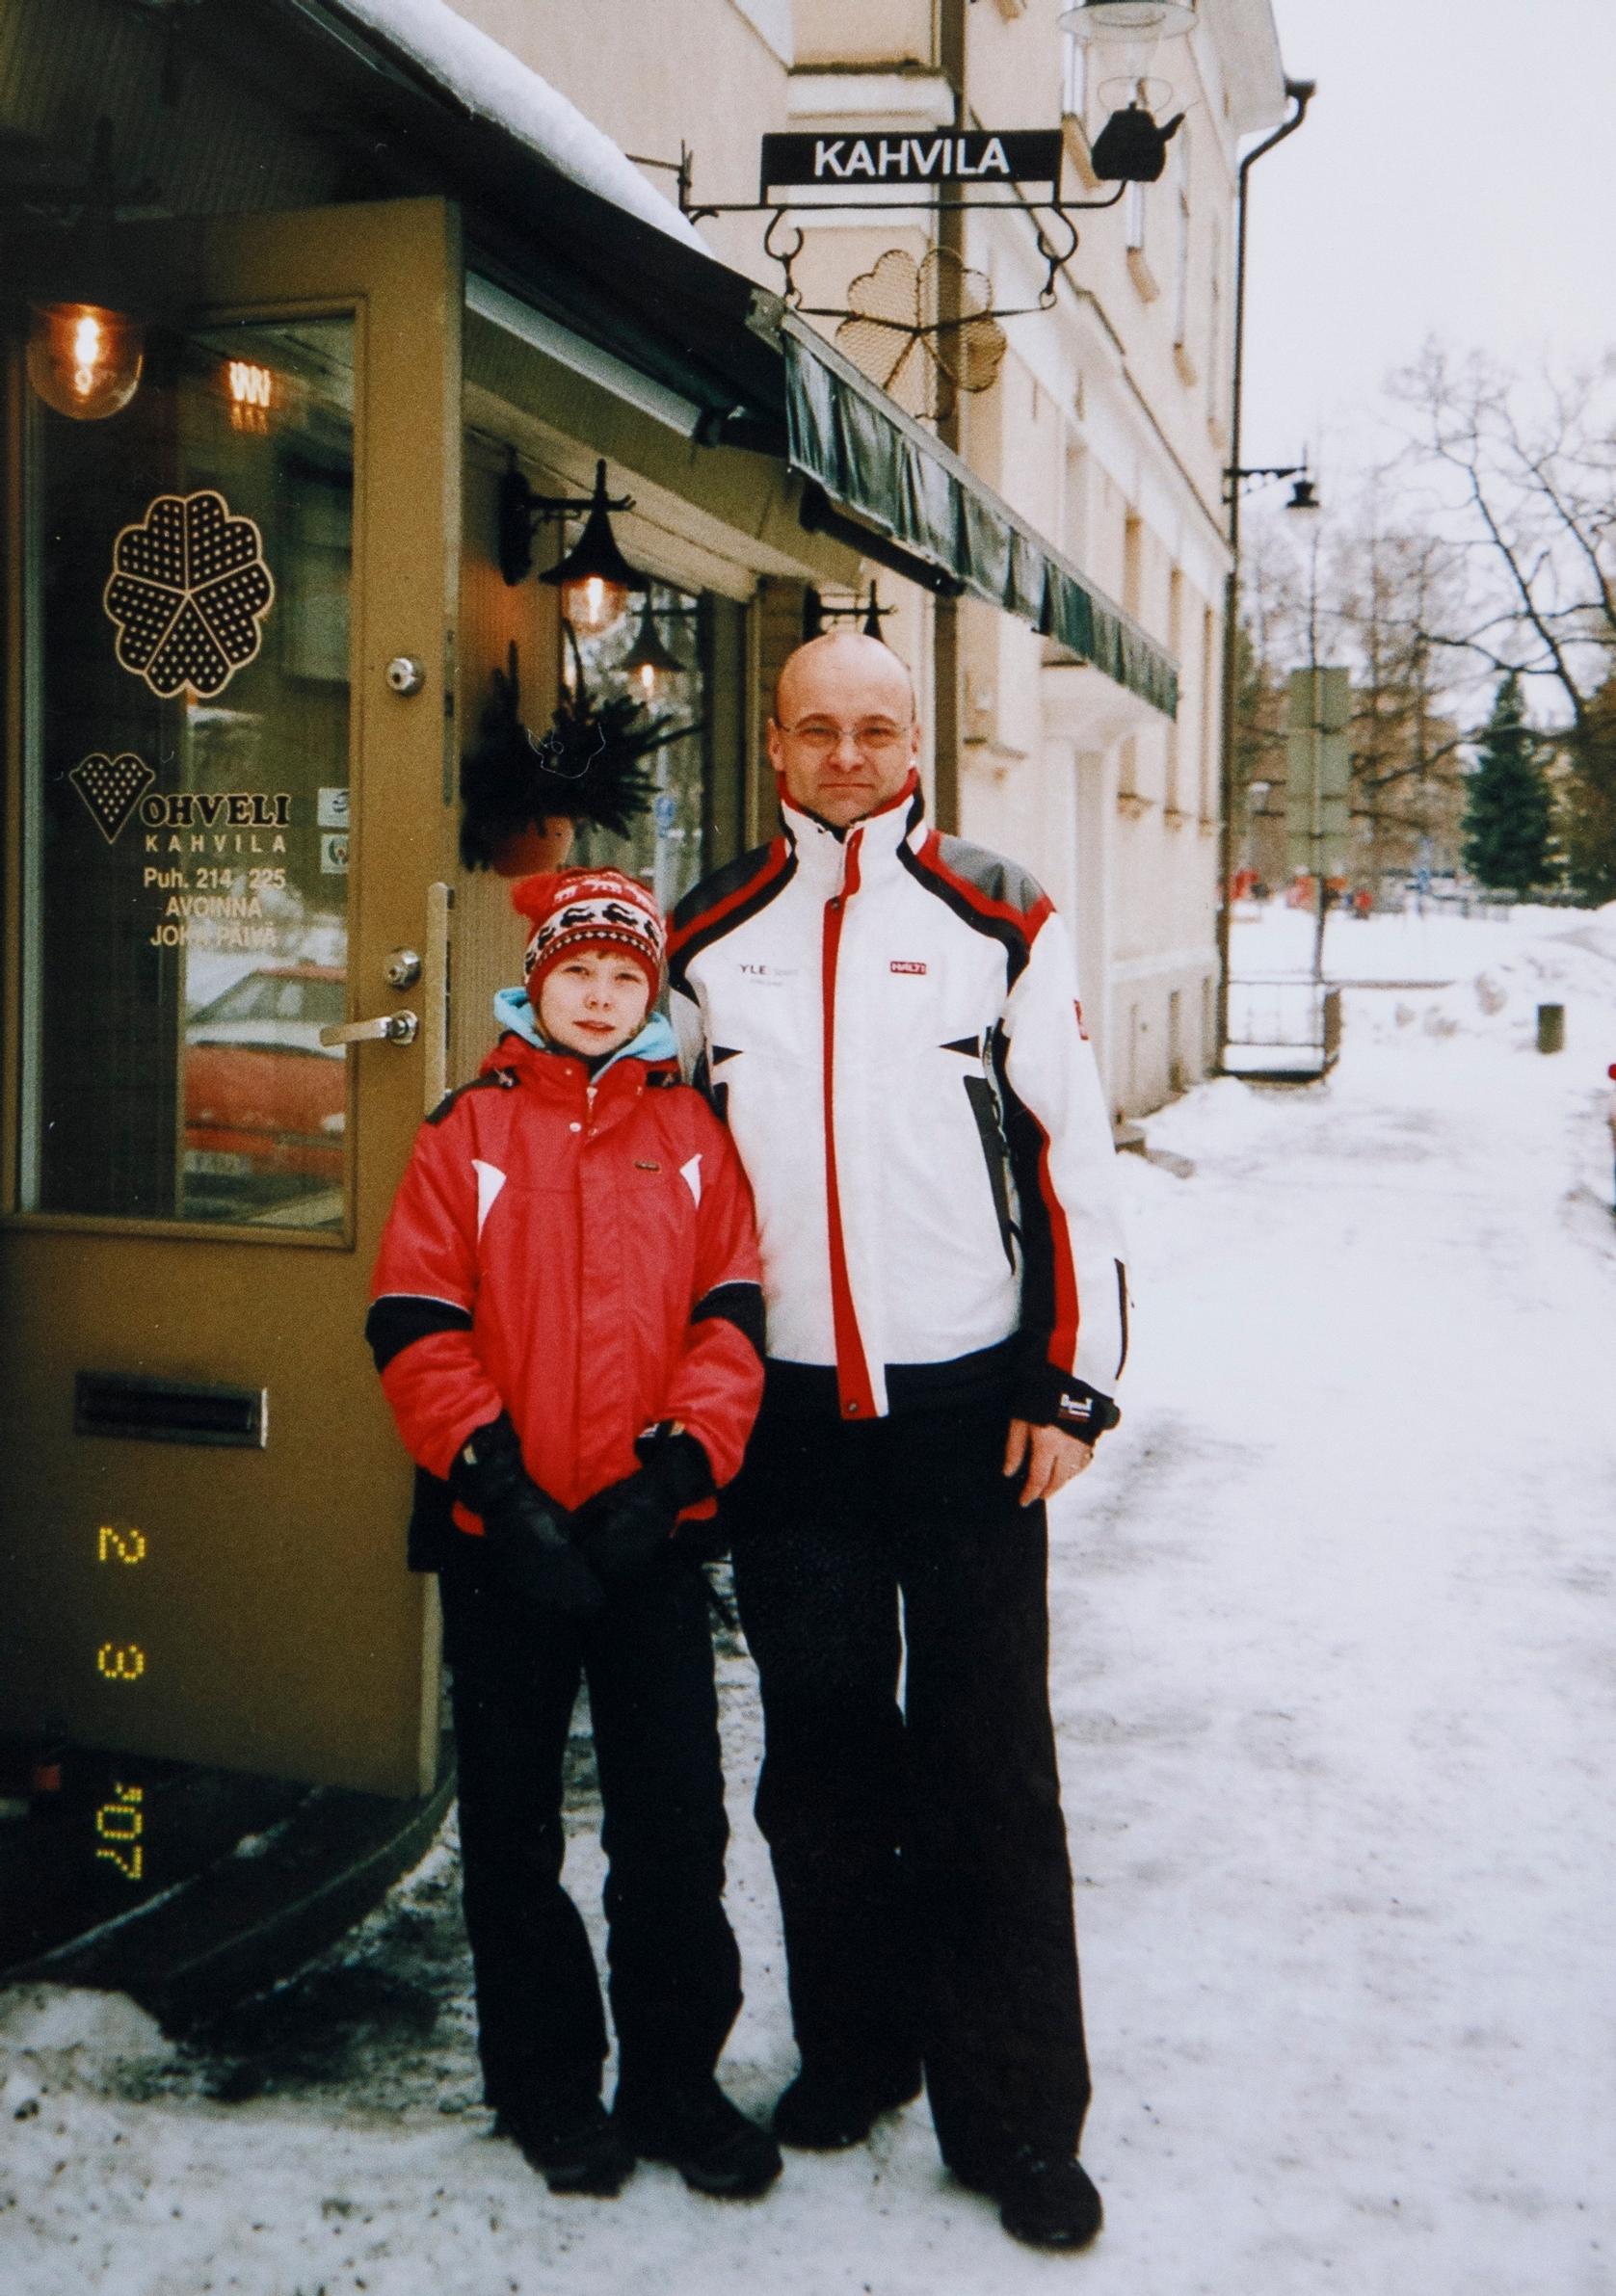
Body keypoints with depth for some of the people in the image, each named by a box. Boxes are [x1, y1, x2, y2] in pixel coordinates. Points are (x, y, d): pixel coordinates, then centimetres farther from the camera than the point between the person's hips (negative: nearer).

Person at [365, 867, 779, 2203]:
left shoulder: (689, 1132, 5)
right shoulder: (469, 1133, 1)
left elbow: (731, 1317, 2)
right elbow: (416, 1327, -4)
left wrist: (677, 1465, -11)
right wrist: (499, 1486, -13)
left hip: (652, 1530, 1)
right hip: (502, 1534, 0)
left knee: (677, 1817, 5)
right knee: (513, 1819, 11)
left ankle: (675, 2080, 22)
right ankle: (548, 2084, 27)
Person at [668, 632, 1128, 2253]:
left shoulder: (998, 922, 0)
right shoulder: (708, 940, 8)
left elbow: (1072, 1158, -1)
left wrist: (1073, 1384, -5)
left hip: (968, 1403, -2)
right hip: (786, 1407, 3)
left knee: (986, 1760, 1)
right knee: (819, 1742, 12)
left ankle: (1016, 2118, 13)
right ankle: (854, 2052, 30)